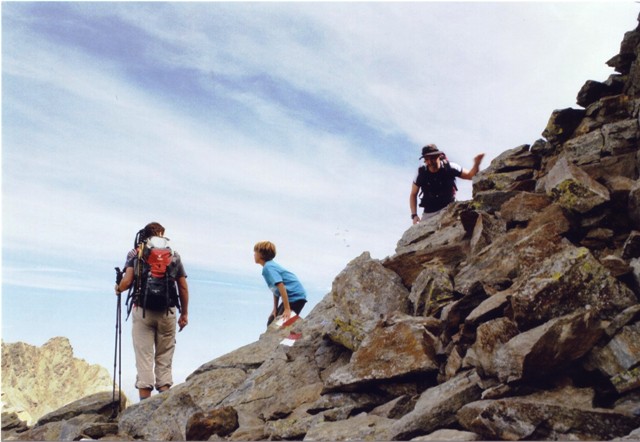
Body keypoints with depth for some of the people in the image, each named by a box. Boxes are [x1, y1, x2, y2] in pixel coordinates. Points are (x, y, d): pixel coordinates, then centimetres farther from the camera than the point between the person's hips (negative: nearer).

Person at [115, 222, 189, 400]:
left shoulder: (135, 254, 4)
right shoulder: (174, 255, 9)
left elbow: (127, 281, -7)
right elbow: (183, 287, 8)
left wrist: (119, 289, 15)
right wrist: (184, 314, 16)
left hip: (142, 310, -1)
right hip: (167, 312, 1)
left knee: (144, 356, 1)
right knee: (164, 358, 9)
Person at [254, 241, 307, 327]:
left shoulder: (268, 267, -15)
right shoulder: (271, 265, 14)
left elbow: (281, 287, -25)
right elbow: (276, 290, 17)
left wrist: (287, 309, -28)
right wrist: (275, 309, 15)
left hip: (295, 297, -10)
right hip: (290, 297, 10)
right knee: (271, 323, 14)